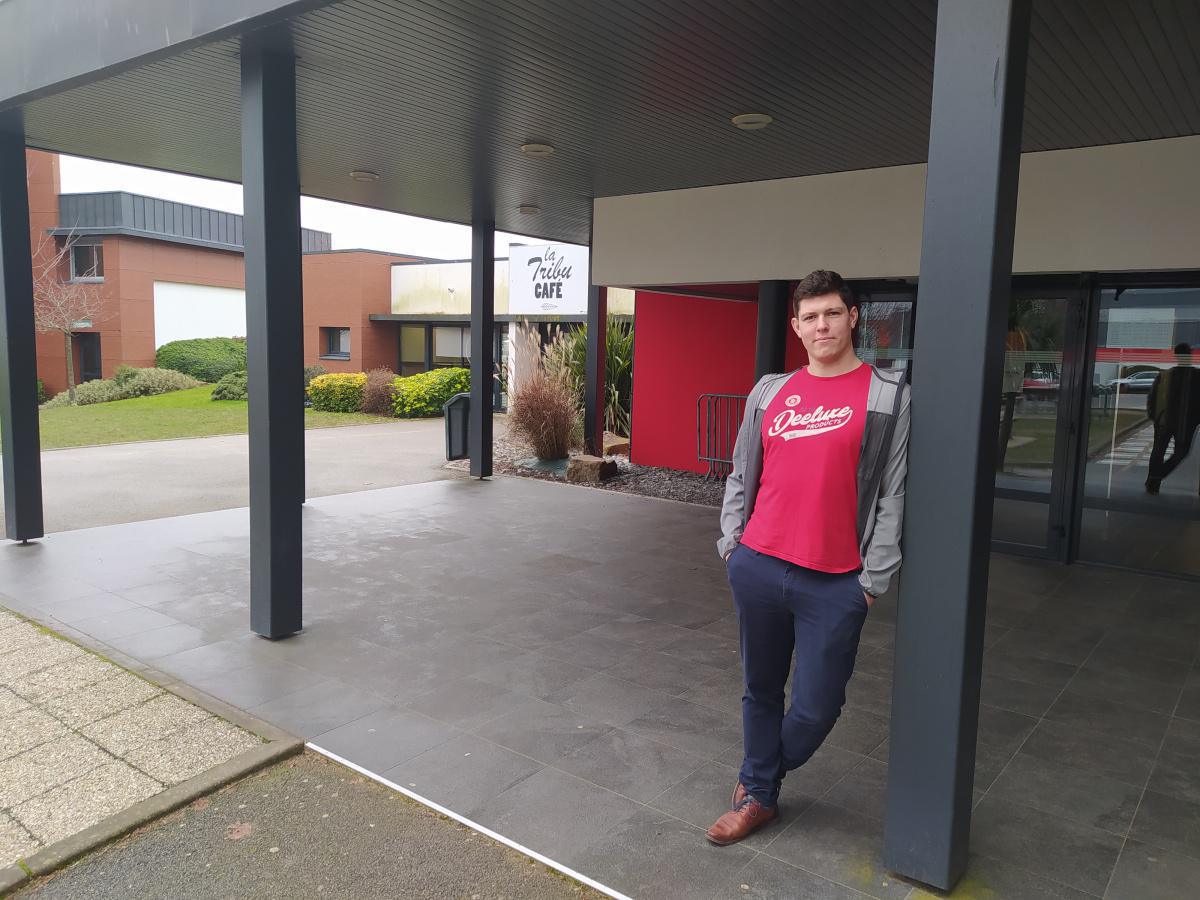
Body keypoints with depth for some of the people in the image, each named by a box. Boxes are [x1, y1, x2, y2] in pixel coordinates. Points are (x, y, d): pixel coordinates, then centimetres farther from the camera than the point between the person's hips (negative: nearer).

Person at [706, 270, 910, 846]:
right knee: (761, 690, 15)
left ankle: (759, 777, 34)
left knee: (816, 707, 4)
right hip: (756, 569, 3)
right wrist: (731, 541, 6)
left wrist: (873, 578, -7)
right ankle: (759, 796, 34)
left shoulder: (887, 395, -2)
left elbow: (892, 495, -4)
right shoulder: (770, 392, 9)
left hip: (835, 585, -3)